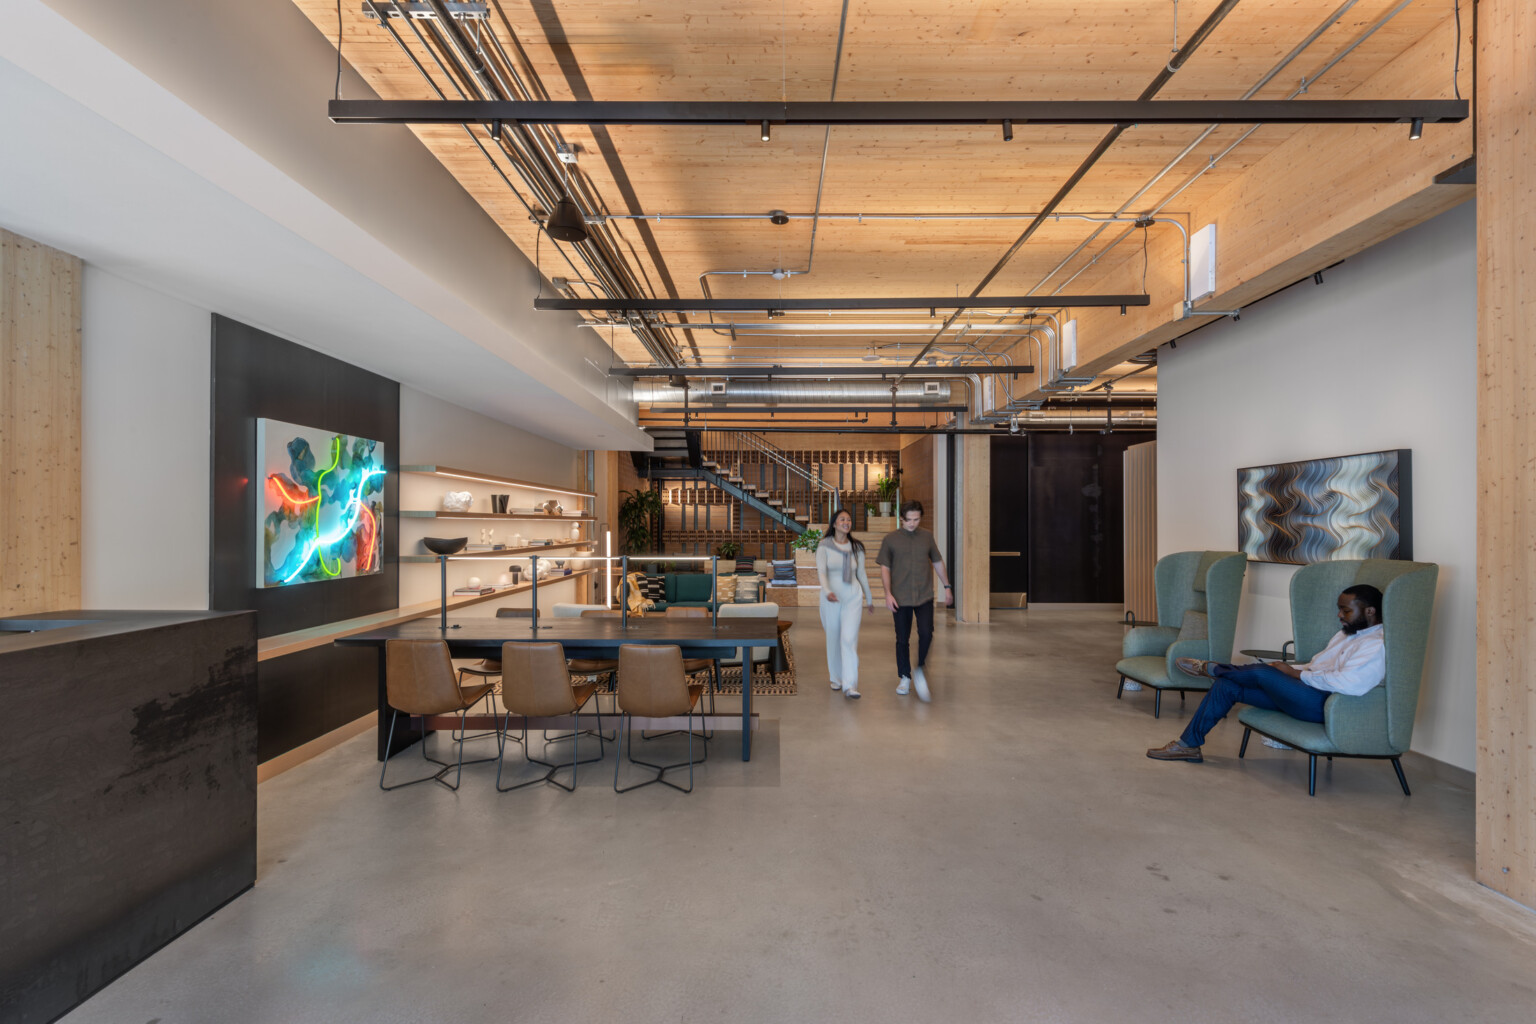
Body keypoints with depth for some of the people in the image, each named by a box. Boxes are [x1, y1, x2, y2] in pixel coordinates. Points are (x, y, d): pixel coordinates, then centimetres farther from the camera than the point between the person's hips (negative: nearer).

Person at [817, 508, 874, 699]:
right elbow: (821, 572, -13)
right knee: (833, 639, 9)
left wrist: (869, 598, 21)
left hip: (853, 597, 1)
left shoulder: (856, 547, 6)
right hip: (831, 598, -1)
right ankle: (836, 678, 28)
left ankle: (850, 685, -12)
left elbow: (861, 574, 15)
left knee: (849, 639, -11)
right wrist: (827, 591, -31)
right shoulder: (824, 546, -2)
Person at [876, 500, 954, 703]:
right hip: (901, 598, -1)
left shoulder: (927, 537, 7)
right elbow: (885, 568, 1)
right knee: (902, 639, 6)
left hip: (925, 596, 1)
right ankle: (905, 677, 24)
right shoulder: (890, 539, 0)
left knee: (926, 634, -14)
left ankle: (919, 671, 7)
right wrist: (888, 593, -8)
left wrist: (947, 586, 15)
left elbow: (938, 562, 16)